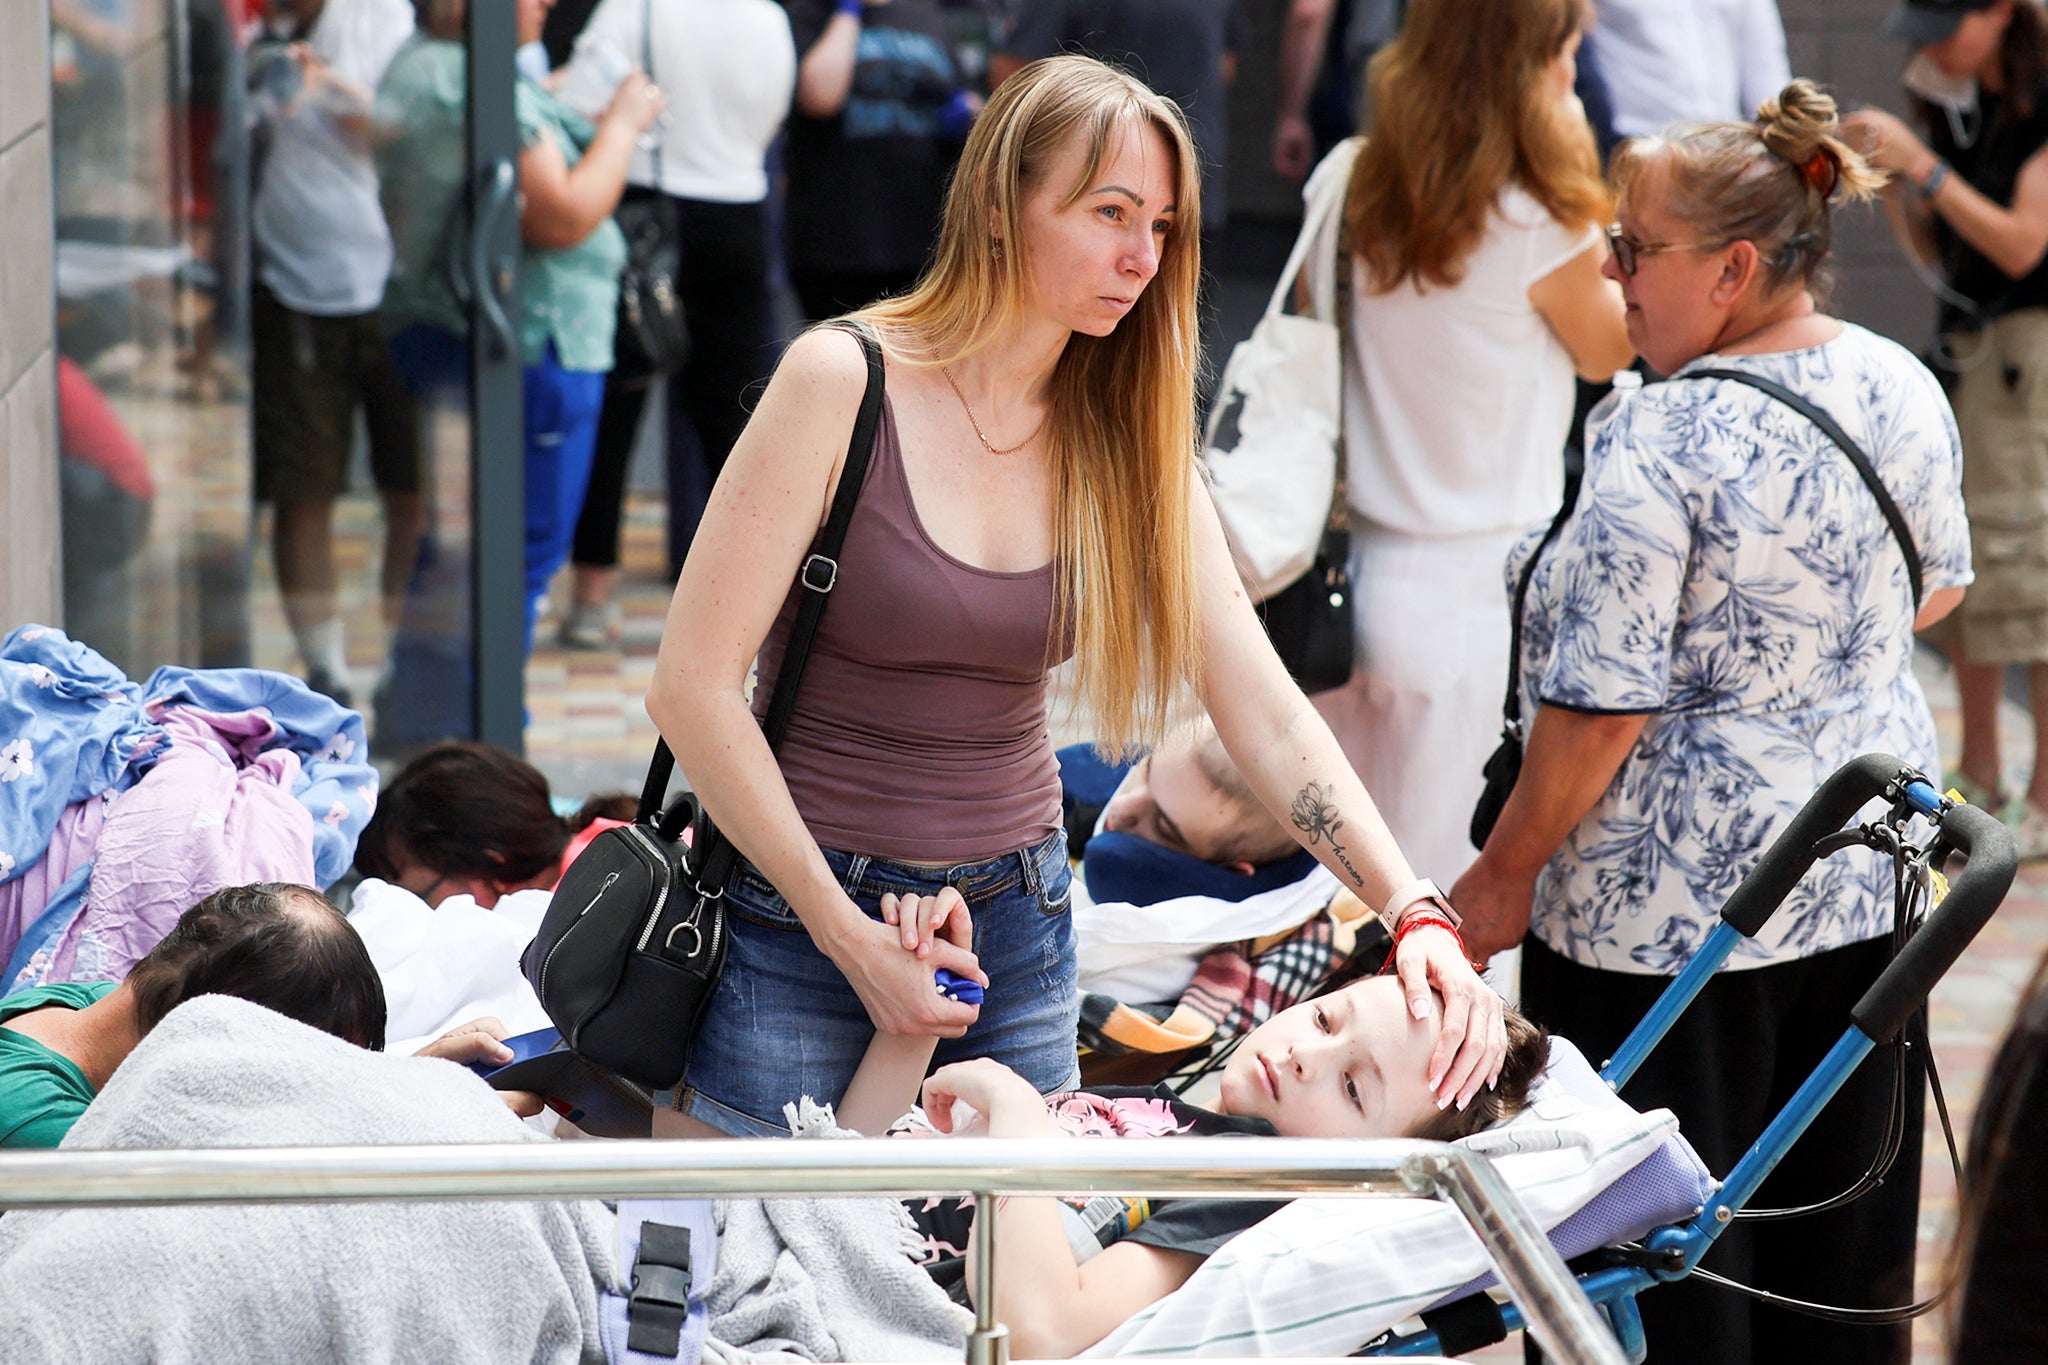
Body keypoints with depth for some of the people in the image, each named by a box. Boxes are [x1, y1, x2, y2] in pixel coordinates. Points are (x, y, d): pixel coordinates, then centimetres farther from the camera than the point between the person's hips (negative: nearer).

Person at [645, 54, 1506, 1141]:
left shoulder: (1124, 437, 2)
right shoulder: (845, 382, -13)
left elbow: (1265, 711, -3)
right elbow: (693, 684, -15)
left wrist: (1415, 916, -17)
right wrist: (849, 933, -17)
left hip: (1016, 922, 5)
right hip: (799, 913, -4)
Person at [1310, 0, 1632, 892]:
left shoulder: (1358, 193, 1)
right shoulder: (1538, 229, -14)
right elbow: (1607, 351, 4)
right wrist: (1577, 168, 3)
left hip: (1354, 575, 6)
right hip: (1480, 590, -6)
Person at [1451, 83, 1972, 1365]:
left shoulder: (1657, 441, -23)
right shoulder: (1902, 385, -1)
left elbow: (1601, 707, -22)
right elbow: (1940, 588, 15)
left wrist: (1503, 876, -10)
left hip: (1674, 911, -7)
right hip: (1870, 873, 8)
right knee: (1840, 1227, 20)